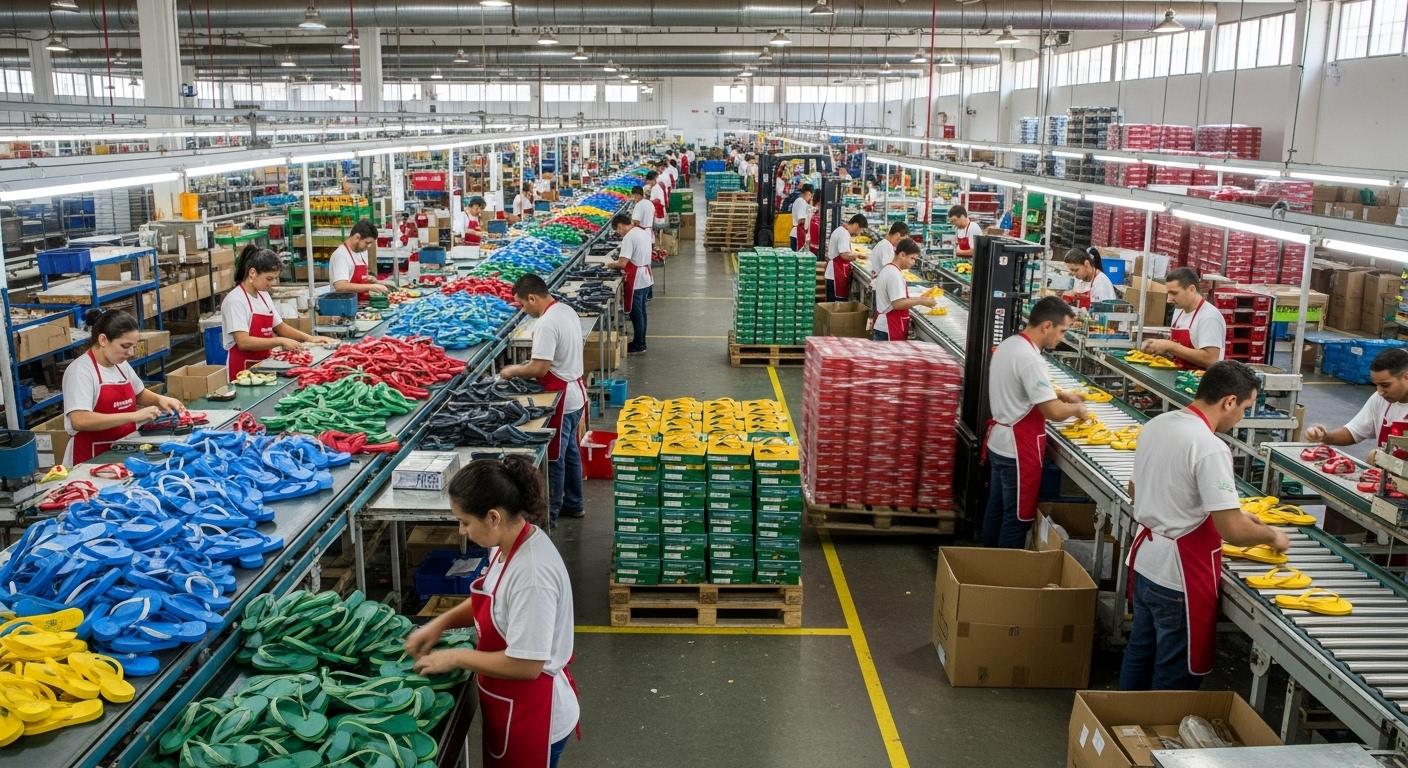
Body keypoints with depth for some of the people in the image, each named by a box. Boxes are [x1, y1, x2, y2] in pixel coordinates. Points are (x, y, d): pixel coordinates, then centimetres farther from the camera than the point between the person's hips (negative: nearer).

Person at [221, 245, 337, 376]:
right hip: (243, 370, -7)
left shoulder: (263, 295, 10)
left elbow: (279, 327, 20)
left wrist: (309, 338, 8)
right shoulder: (235, 300, -12)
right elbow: (243, 342, -21)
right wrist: (281, 341, -20)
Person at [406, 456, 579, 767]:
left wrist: (456, 657, -18)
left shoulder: (531, 573, -33)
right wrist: (442, 622, 1)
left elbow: (526, 665, -29)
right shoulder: (508, 544, -4)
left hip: (531, 716, -9)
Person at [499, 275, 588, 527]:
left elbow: (540, 368, -27)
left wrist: (513, 371, -9)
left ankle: (549, 515, 13)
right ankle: (573, 504, 34)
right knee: (570, 450, 21)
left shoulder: (546, 323, -24)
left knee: (553, 457, 2)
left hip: (561, 398, -10)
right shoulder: (566, 310, 6)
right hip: (575, 391, 10)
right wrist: (526, 367, 11)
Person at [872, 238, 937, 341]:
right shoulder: (894, 275, -19)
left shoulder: (888, 269, 13)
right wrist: (921, 301, -17)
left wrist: (917, 299, 11)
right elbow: (898, 303, -25)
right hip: (890, 330, -11)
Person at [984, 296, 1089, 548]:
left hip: (1000, 441, 10)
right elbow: (1053, 412, -25)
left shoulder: (1008, 344, 5)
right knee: (1018, 517, 2)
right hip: (1018, 449, -10)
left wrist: (1061, 394, 12)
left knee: (997, 507, 19)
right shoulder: (1029, 359, -25)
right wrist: (1076, 408, -5)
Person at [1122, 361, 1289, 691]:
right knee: (1175, 672, 8)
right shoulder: (1211, 448, -24)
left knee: (1140, 649, 23)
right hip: (1180, 576, -8)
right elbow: (1232, 531, -25)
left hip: (1146, 560, 8)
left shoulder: (1156, 425, 2)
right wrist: (1272, 535, -3)